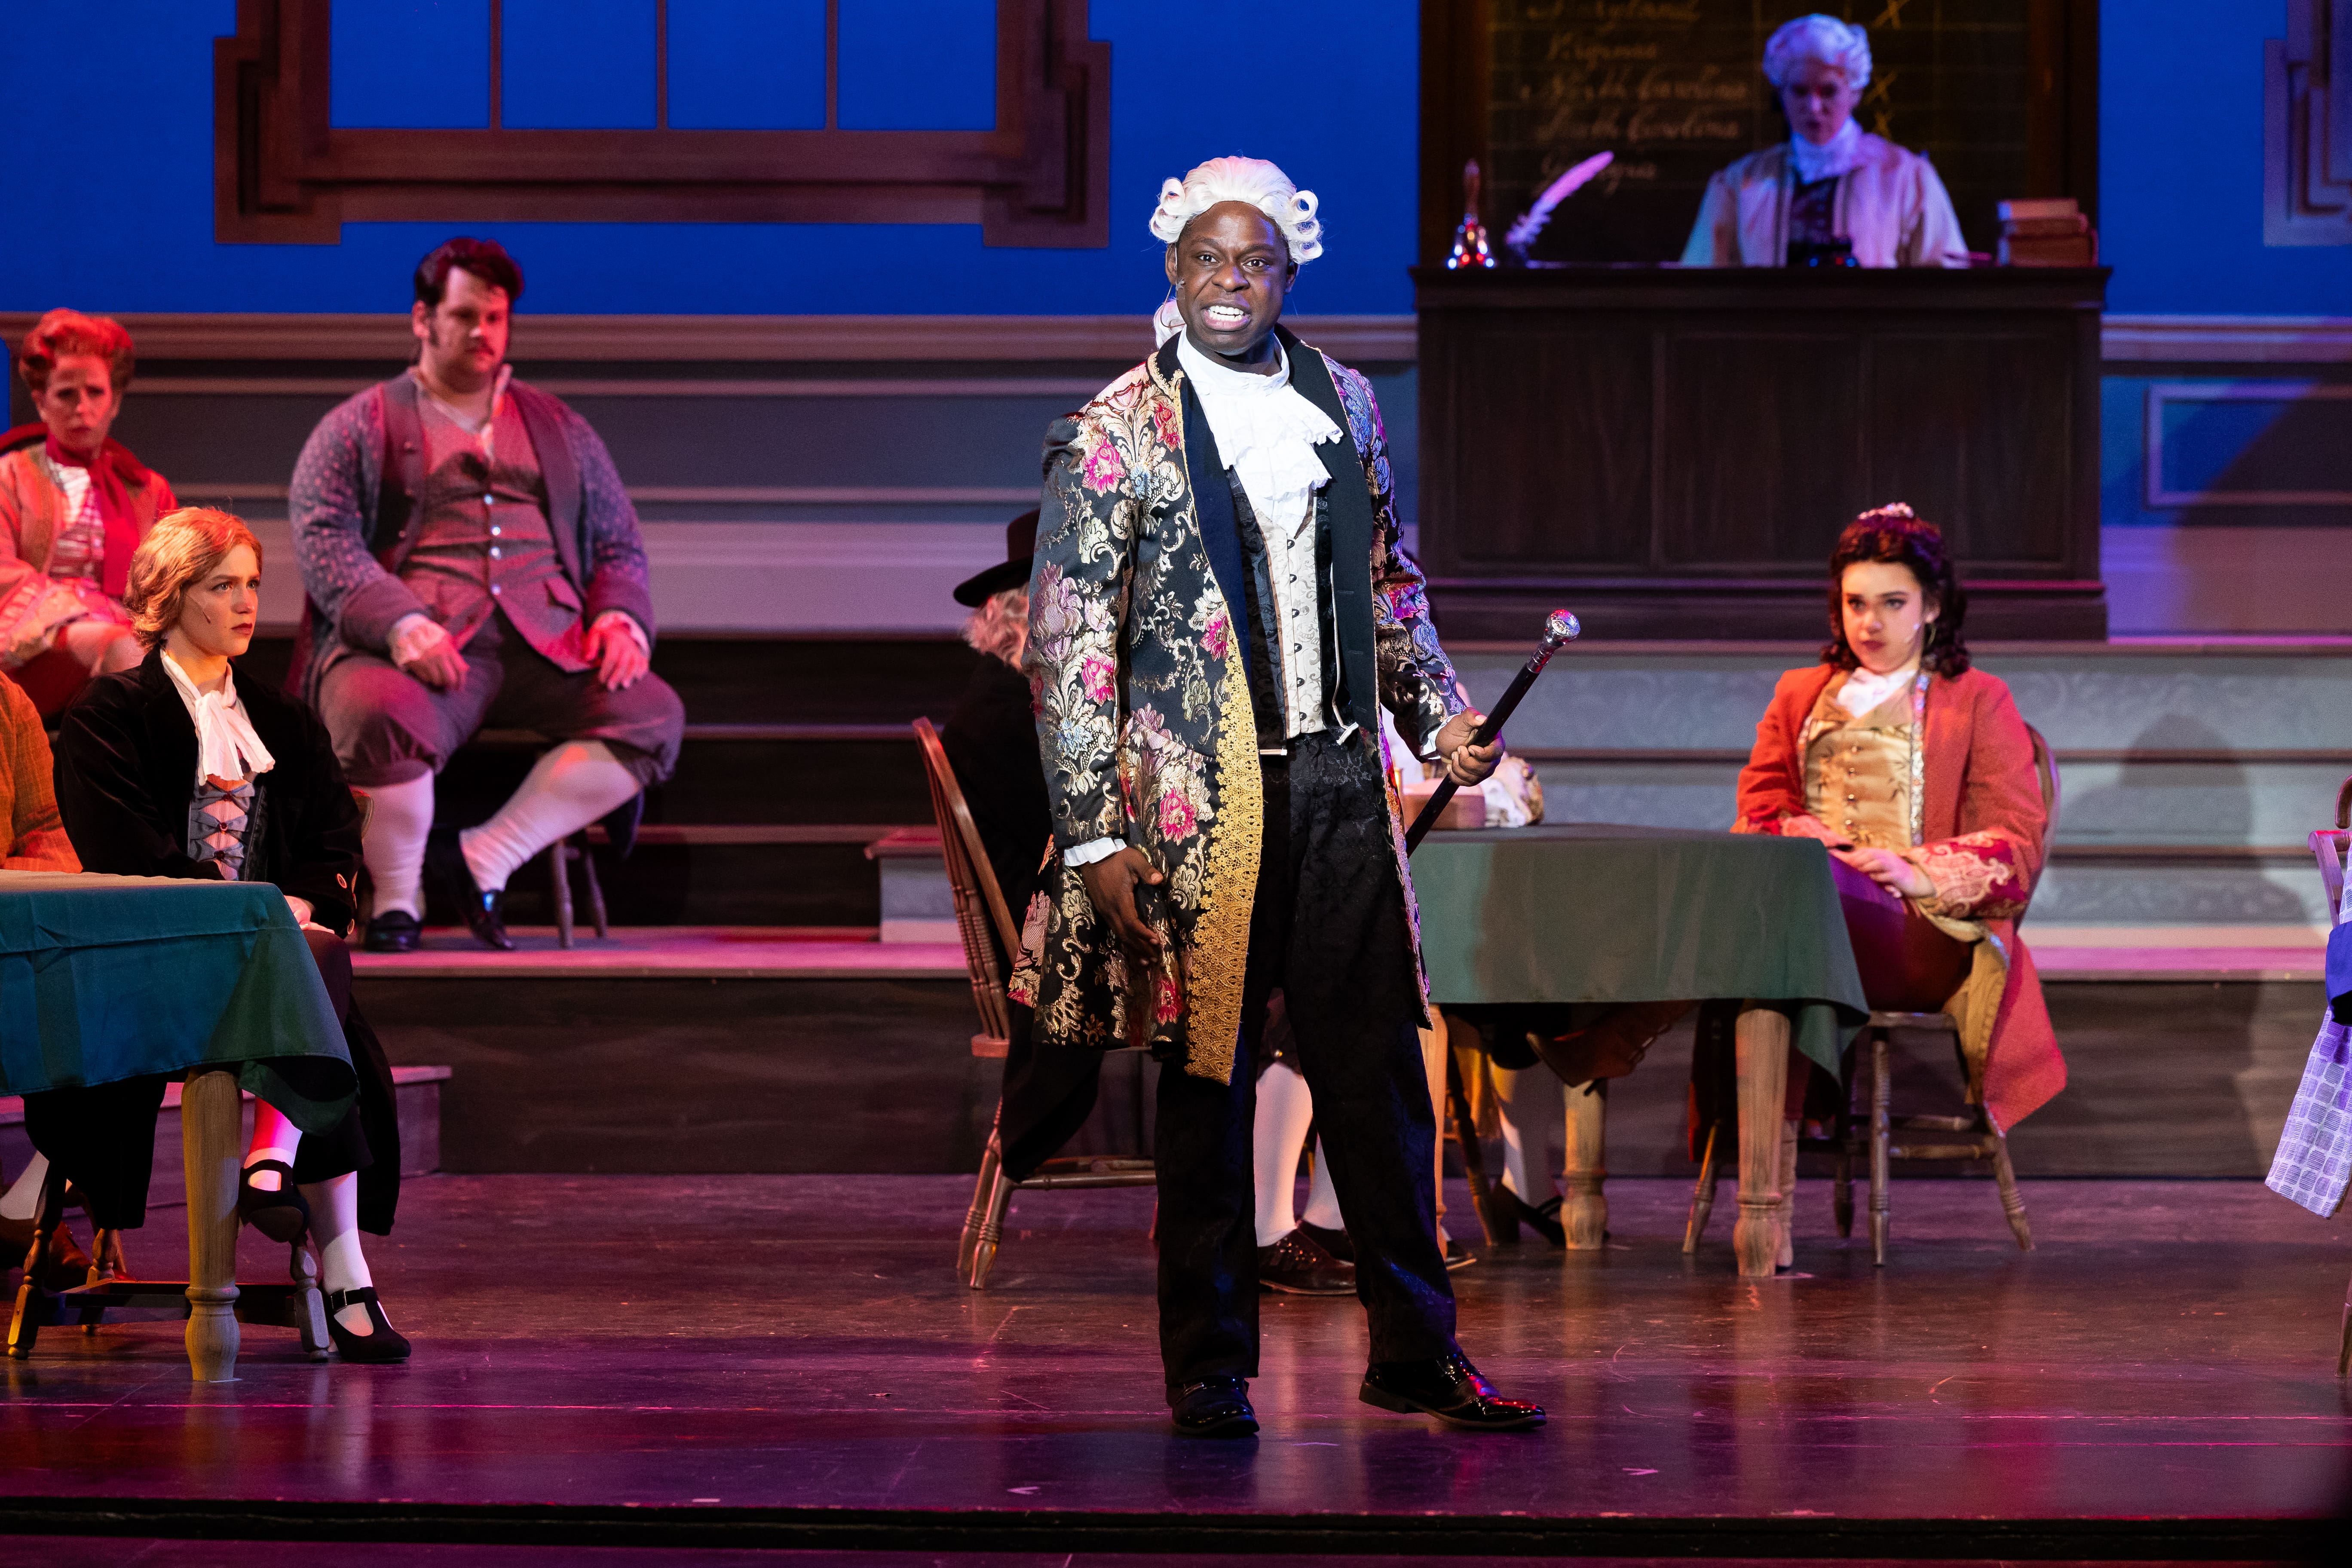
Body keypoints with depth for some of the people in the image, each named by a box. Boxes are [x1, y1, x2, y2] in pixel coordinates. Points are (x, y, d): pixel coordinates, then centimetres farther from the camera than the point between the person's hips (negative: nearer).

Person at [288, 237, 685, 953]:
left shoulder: (559, 430, 28)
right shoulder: (358, 429, 15)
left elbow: (619, 544, 26)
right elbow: (324, 543, 1)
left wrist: (621, 618, 2)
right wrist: (401, 623, -18)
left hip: (544, 647, 4)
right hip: (415, 649, -4)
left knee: (652, 716, -25)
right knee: (383, 719, -39)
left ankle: (487, 856, -18)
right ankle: (396, 898, -14)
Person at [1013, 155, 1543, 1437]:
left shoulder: (1344, 407, 12)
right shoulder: (1112, 436, -3)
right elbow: (1067, 648, -5)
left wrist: (1440, 716, 7)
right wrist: (1095, 838, -10)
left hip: (1338, 779, 4)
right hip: (1197, 797, -4)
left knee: (1378, 1067, 5)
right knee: (1205, 1080, 3)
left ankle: (1415, 1347, 14)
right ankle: (1209, 1366, 13)